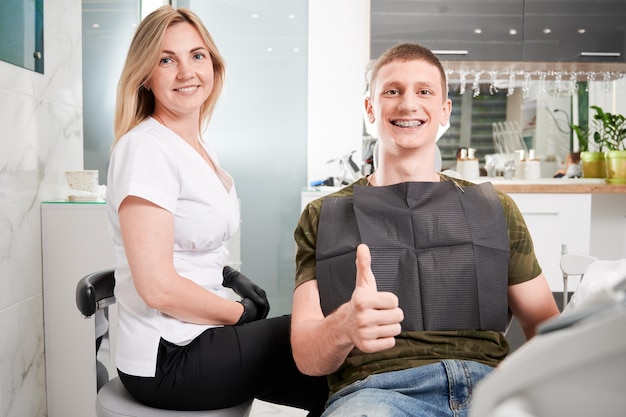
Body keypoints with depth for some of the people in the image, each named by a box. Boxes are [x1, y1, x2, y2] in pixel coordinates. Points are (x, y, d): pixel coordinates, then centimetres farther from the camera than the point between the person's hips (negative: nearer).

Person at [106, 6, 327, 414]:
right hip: (169, 359, -8)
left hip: (201, 334, 8)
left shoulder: (202, 148, 9)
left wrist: (233, 278, 1)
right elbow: (157, 287, -24)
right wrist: (242, 313, -11)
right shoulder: (145, 147, -18)